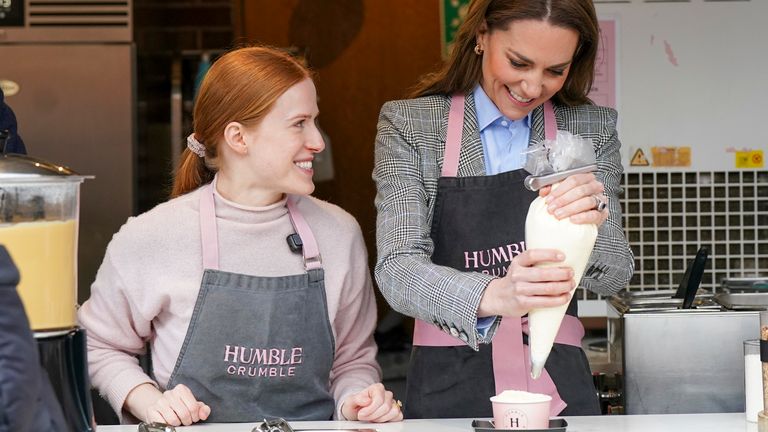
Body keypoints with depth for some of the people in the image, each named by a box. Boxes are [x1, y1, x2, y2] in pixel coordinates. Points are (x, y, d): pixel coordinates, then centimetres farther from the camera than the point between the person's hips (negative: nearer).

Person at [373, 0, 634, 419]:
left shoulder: (592, 129, 5)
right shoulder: (408, 125, -2)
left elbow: (613, 274, -1)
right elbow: (396, 270, -13)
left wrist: (592, 224, -24)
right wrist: (492, 296, -33)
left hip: (559, 385, 2)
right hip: (447, 385, -1)